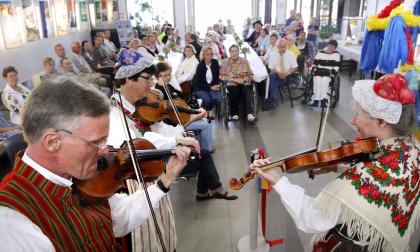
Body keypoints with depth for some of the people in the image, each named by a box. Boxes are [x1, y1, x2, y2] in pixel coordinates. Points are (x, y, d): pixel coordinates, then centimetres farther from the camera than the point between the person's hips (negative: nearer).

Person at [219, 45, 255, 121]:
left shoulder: (244, 61, 13)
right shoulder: (225, 62, 7)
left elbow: (250, 75, 12)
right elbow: (222, 76, -1)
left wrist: (243, 79, -9)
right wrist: (234, 79, -11)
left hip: (244, 83, 1)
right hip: (231, 83, -1)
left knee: (247, 91, -32)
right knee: (234, 90, -36)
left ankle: (249, 113, -48)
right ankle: (235, 113, -24)